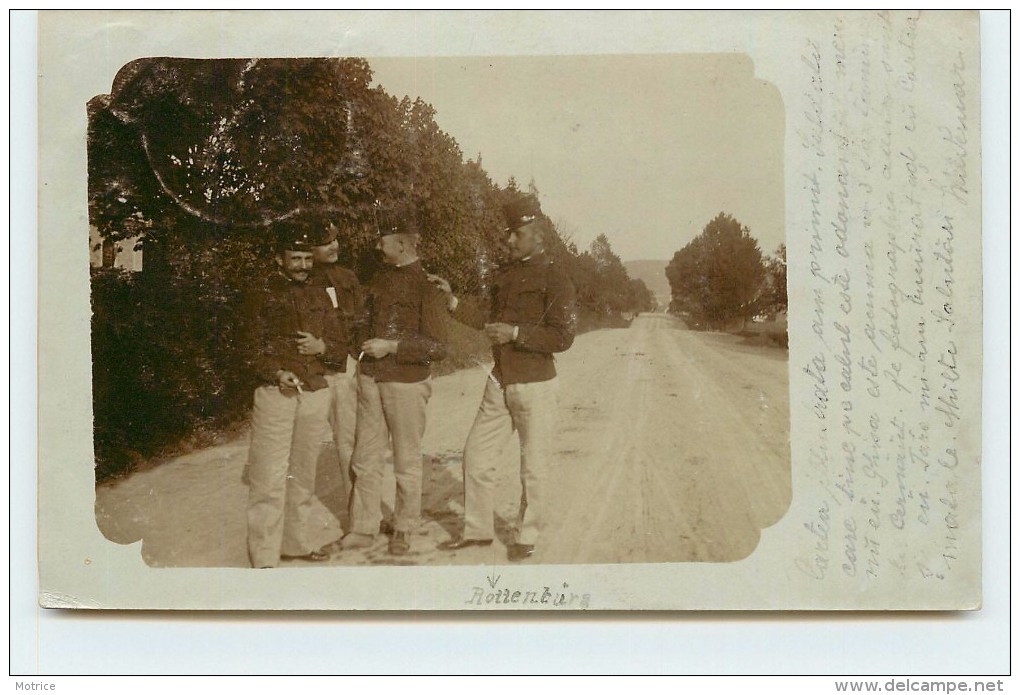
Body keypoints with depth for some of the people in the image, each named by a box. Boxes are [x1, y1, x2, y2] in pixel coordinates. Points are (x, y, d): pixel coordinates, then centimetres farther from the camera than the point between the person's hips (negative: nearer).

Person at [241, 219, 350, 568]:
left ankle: (295, 542, 23)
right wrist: (277, 372, -19)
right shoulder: (262, 296, 3)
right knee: (270, 477, -8)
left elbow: (342, 346, 16)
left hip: (316, 394, 5)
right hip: (276, 394, -5)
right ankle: (264, 556, -5)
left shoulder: (319, 296, 15)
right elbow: (251, 346, -2)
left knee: (303, 474, 11)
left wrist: (322, 347, -7)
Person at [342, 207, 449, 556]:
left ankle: (404, 530, 20)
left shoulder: (427, 284, -11)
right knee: (365, 458, 8)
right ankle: (363, 528, 18)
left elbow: (438, 347, -13)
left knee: (407, 462, 7)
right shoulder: (380, 277, 8)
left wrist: (391, 347, -18)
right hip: (370, 379, 6)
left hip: (407, 382, -6)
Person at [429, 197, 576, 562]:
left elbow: (562, 337, -16)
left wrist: (515, 333, -21)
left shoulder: (554, 279, -10)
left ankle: (526, 537, 18)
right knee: (476, 455, 7)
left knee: (533, 467, 4)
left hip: (535, 385, -7)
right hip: (500, 382, 7)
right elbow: (491, 323, 20)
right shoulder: (507, 276, 12)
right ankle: (477, 529, 21)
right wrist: (452, 299, 12)